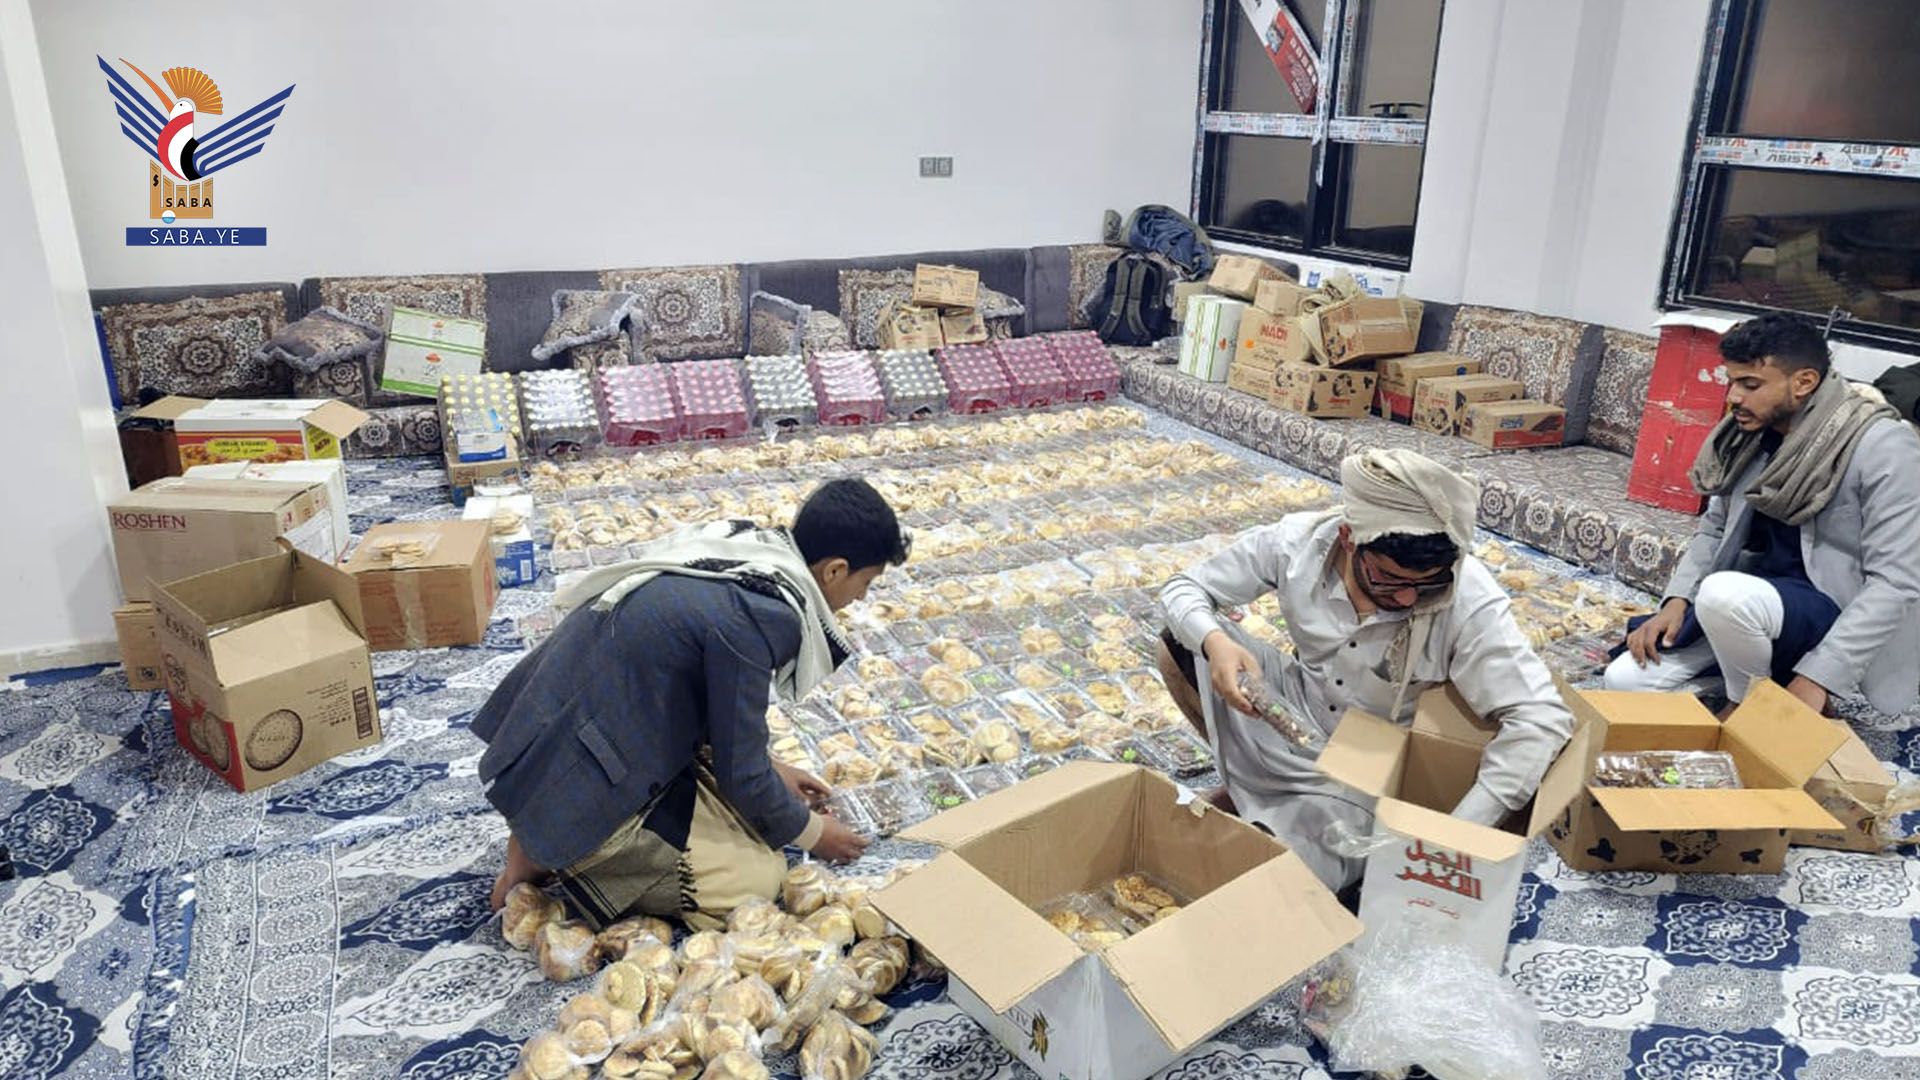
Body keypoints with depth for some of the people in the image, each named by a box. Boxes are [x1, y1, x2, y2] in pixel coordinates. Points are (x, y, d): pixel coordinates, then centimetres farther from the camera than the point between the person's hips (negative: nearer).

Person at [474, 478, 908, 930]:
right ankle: (551, 856, -1)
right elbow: (741, 774, -15)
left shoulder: (734, 549, 1)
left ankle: (549, 838, 11)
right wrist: (810, 832, 3)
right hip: (576, 794, -9)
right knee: (756, 877, -6)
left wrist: (770, 770, 22)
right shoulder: (748, 618, -26)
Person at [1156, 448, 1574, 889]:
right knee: (1180, 645, -13)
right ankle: (1249, 783, 10)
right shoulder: (1297, 541, -22)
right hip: (1296, 716, 4)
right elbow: (1185, 588, -10)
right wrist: (1214, 642, -34)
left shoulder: (1469, 600, -30)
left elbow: (1542, 717, -32)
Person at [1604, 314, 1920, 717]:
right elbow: (1714, 529, 12)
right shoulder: (1749, 434, 1)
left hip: (1836, 613, -6)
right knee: (1624, 678, -9)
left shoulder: (1882, 446, -17)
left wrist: (1816, 679, -25)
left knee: (1725, 593, -37)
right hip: (1754, 599, 6)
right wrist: (1677, 601, -5)